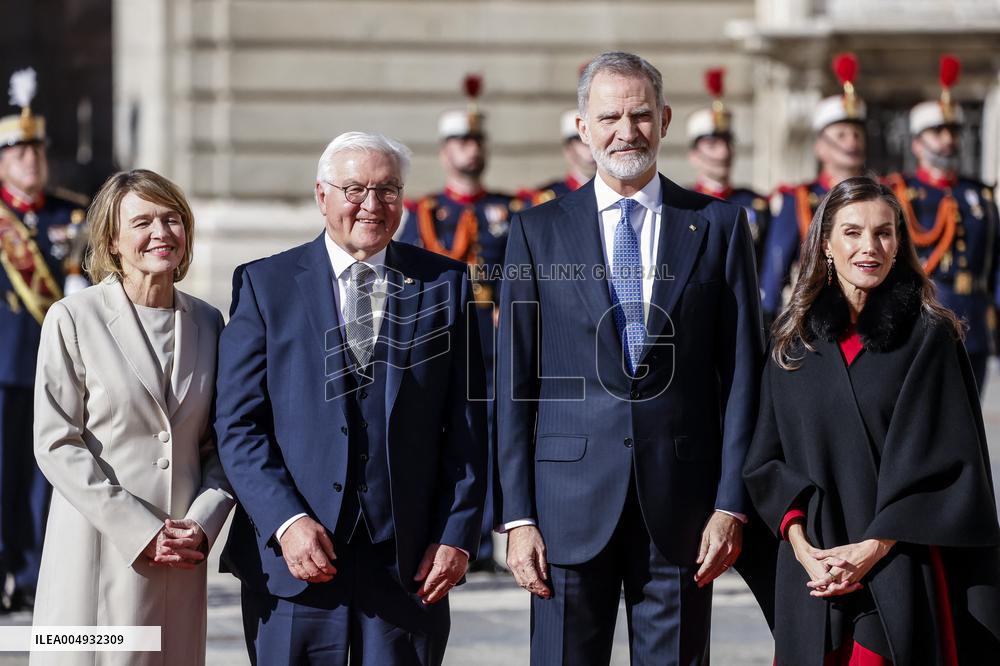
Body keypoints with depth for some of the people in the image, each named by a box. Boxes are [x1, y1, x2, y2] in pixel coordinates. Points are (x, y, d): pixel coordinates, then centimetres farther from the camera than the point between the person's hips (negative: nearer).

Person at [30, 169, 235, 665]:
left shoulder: (207, 323, 10)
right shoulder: (73, 319, -4)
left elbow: (220, 444, 12)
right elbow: (56, 443, -8)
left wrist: (203, 522, -6)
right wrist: (141, 531, -13)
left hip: (184, 557, 4)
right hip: (99, 552, -4)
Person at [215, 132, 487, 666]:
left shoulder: (445, 284, 9)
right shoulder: (264, 285, 5)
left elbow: (468, 426, 6)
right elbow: (239, 425, -1)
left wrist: (458, 536, -3)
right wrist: (286, 521, -13)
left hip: (409, 562, 1)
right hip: (290, 559, -1)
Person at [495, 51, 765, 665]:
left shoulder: (719, 225, 6)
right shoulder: (538, 232, 6)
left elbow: (743, 373, 4)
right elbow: (514, 384, 5)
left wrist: (732, 504, -3)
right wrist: (518, 516, -2)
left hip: (681, 502, 0)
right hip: (572, 500, 0)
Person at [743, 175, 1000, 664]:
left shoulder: (928, 335, -1)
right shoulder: (794, 340, 8)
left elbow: (942, 458, -5)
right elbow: (768, 458, 7)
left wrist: (874, 548, -12)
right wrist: (801, 546, -8)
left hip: (902, 564, -3)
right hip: (814, 567, 3)